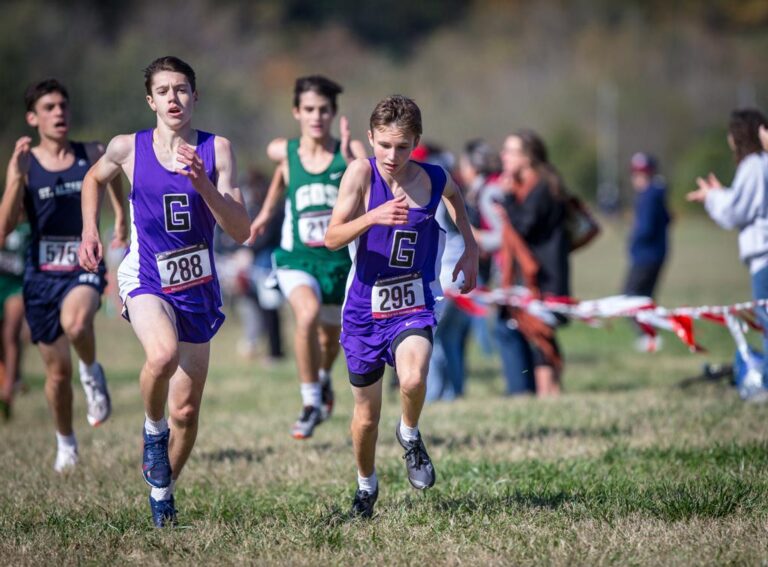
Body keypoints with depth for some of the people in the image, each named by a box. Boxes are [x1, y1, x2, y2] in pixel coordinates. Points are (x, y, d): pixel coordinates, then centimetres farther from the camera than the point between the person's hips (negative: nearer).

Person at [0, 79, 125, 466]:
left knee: (76, 323, -35)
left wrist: (120, 216, 25)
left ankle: (92, 372, -2)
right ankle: (65, 442, 31)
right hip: (42, 272, 1)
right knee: (58, 370, 7)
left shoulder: (93, 155, 0)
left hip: (85, 265, -1)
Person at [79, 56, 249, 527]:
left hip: (198, 288, 2)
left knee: (186, 411, 7)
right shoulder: (128, 149, -3)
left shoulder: (217, 150, -5)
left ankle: (162, 492, 31)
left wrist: (203, 183, -22)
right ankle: (153, 430, -6)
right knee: (163, 353, -35)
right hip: (146, 279, -2)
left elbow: (241, 231, -10)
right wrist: (90, 230, 6)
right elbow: (95, 179, 20)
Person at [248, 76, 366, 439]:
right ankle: (310, 403, -15)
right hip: (296, 258, -1)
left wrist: (350, 160, -39)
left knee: (330, 332, 21)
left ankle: (323, 379, 57)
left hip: (339, 258, 1)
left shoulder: (351, 151, -11)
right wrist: (267, 211, 28)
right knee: (307, 314, -30)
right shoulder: (283, 151, -5)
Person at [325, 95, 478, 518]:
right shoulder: (362, 173, -14)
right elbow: (332, 238, -20)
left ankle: (409, 436, 4)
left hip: (414, 305, 0)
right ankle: (366, 486, 38)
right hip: (365, 308, 0)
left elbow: (455, 197, 20)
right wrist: (372, 217, -36)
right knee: (367, 413, 11)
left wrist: (471, 248, 12)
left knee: (413, 379, -29)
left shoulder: (435, 180, -7)